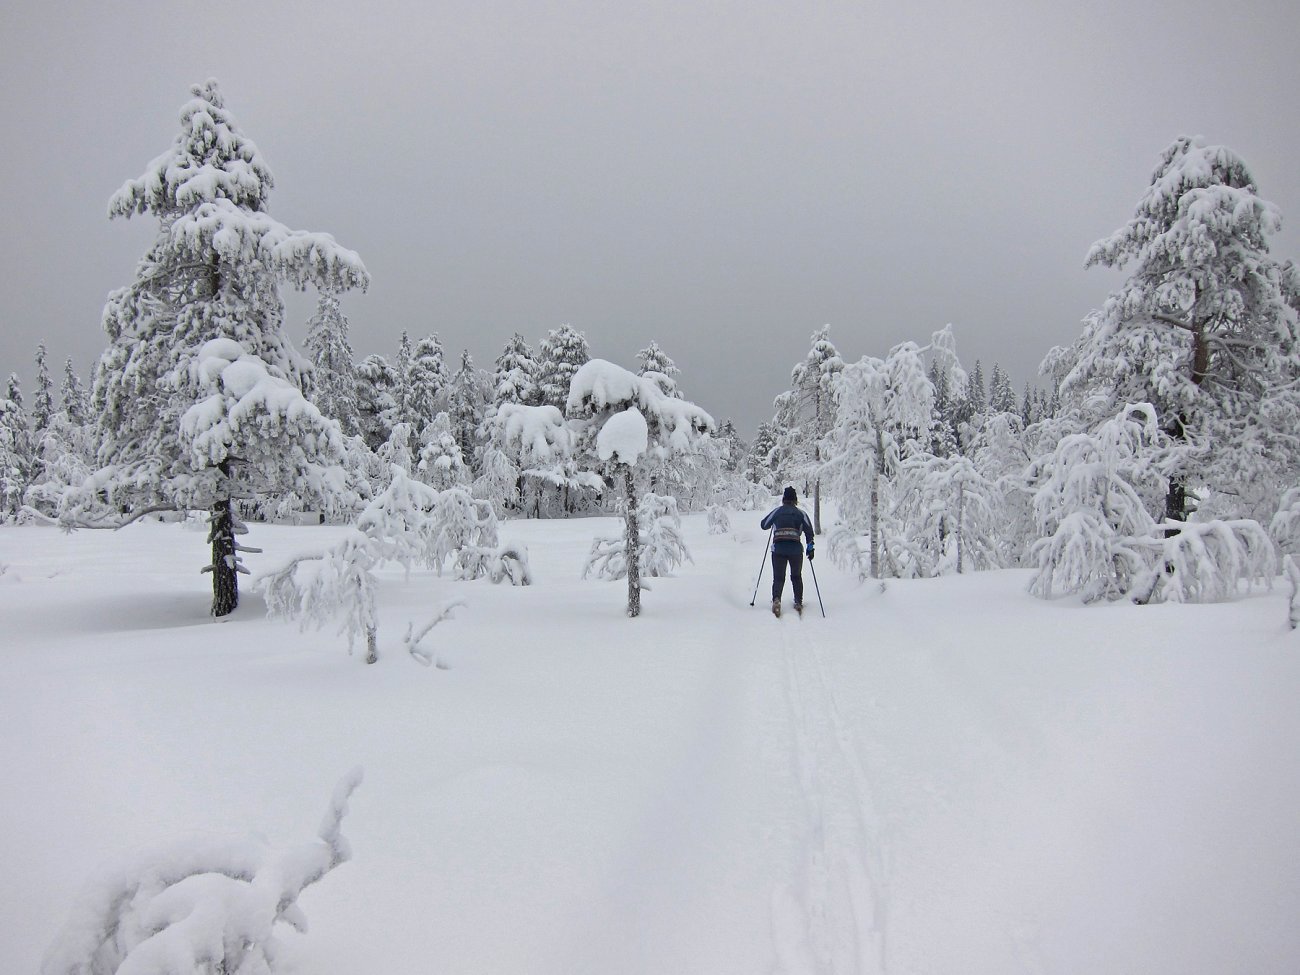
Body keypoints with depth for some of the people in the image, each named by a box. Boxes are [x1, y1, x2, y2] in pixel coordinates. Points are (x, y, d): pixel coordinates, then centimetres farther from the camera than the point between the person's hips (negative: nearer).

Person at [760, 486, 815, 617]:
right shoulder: (801, 513, 6)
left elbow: (764, 525, 14)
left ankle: (776, 599, -21)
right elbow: (809, 531, 2)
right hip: (796, 549, 0)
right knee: (796, 576, 20)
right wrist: (810, 548, 8)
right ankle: (798, 602, 17)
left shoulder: (776, 511, 6)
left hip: (778, 549, 0)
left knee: (778, 577, 4)